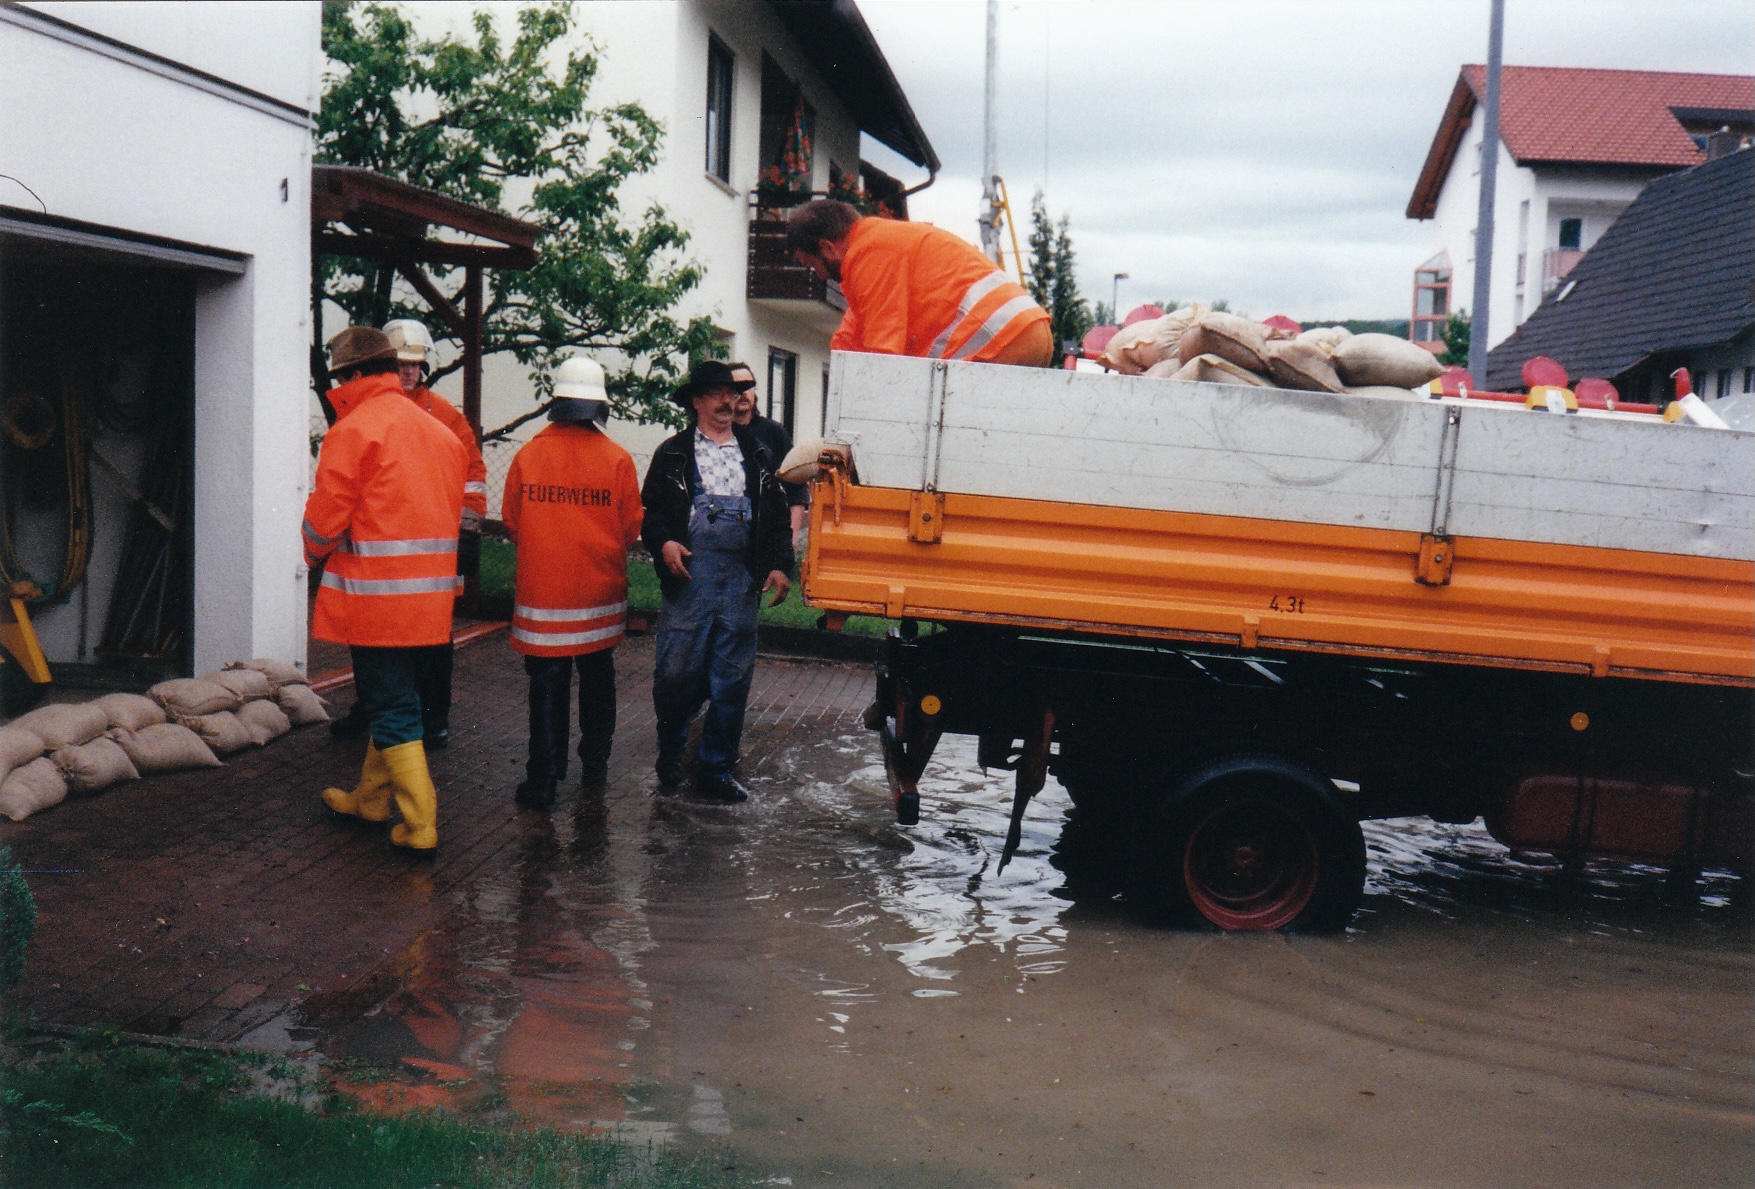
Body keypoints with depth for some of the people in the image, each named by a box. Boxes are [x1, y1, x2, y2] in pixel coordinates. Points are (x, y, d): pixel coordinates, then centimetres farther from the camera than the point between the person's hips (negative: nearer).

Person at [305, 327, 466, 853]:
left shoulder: (354, 429, -11)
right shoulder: (439, 431, 13)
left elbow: (325, 516, -9)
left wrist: (317, 554, 11)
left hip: (376, 591, -8)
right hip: (430, 594, 8)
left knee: (392, 709, -3)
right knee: (396, 696, 19)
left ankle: (420, 823, -4)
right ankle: (370, 797, 33)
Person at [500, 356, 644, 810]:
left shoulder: (527, 455, -7)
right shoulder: (617, 459, -8)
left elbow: (511, 522, 3)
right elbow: (632, 527, -1)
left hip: (541, 589, -1)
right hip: (600, 589, 1)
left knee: (548, 683, 3)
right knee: (597, 676, 18)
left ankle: (544, 779, 2)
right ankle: (595, 763, 30)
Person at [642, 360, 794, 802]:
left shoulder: (757, 455, 18)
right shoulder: (673, 453, 9)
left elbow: (777, 514, 16)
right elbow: (650, 510, 7)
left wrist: (780, 565, 4)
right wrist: (664, 543, -12)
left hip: (741, 580, 3)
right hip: (690, 573, -2)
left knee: (732, 679, 3)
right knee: (677, 671, -4)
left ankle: (715, 770, 14)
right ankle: (670, 751, 21)